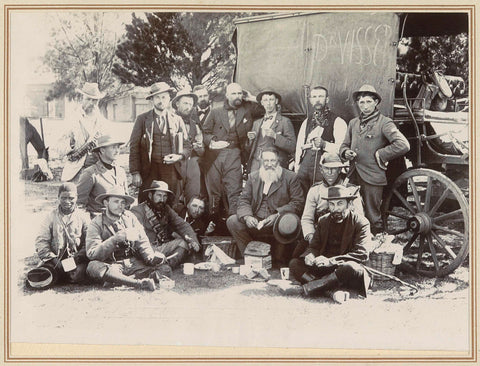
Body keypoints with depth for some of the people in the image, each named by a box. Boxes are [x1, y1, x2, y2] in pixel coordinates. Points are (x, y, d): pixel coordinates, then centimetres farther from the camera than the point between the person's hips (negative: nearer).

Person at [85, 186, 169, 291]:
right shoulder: (96, 224, -1)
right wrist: (115, 239, -26)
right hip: (111, 266, -3)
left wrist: (151, 257, -17)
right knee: (93, 267, -34)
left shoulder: (130, 217, 10)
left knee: (160, 258, -15)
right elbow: (92, 254, -13)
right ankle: (140, 283, -41)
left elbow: (142, 242, 4)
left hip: (133, 263, 3)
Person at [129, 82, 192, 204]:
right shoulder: (142, 119, 5)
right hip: (149, 171, -1)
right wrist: (135, 173, -5)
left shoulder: (177, 120, 12)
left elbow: (187, 146, 15)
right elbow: (134, 147, 3)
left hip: (171, 171, 2)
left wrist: (179, 156, -7)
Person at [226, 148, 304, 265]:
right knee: (232, 221, -18)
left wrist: (277, 215, -18)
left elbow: (298, 202, -4)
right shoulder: (253, 176, 15)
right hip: (255, 223, 3)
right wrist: (247, 216, -14)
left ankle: (278, 259, -10)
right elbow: (244, 199, 9)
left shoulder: (290, 177, 5)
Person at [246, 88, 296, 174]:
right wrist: (251, 138, 0)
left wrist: (275, 136, -16)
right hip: (255, 166, 4)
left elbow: (292, 147, -6)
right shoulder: (257, 123, 19)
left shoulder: (285, 121, 3)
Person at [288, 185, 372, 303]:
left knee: (351, 267, -39)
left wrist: (331, 261, -25)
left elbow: (362, 254, -14)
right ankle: (333, 290, -32)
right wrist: (309, 255, -17)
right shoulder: (323, 221, 13)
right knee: (294, 263, -17)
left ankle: (305, 288, -31)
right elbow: (313, 246, 11)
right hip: (323, 269, 5)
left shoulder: (361, 223, -3)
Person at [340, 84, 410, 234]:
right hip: (354, 177, 5)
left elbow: (403, 145, -16)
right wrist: (346, 152, 0)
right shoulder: (353, 123, 14)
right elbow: (344, 145, 23)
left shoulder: (384, 123, -5)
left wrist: (379, 154, -11)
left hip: (373, 178, -5)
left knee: (372, 218, -1)